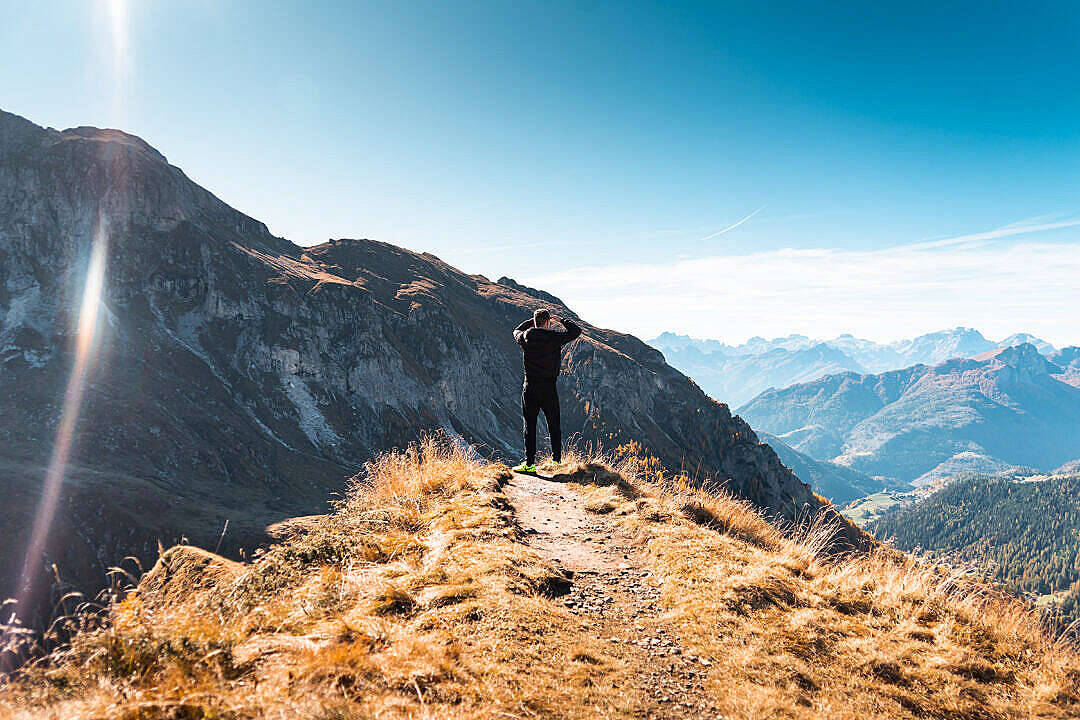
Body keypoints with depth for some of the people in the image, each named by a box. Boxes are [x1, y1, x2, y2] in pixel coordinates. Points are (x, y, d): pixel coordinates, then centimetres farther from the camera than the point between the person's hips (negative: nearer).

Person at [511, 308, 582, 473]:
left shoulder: (525, 337, -1)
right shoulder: (554, 337, -8)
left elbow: (516, 331, 24)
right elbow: (576, 331, 4)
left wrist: (533, 320, 25)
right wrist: (561, 320, 13)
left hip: (530, 388, 1)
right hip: (549, 388, -1)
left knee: (530, 426, 4)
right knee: (554, 425, 11)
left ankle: (530, 463, 3)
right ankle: (556, 460, 14)